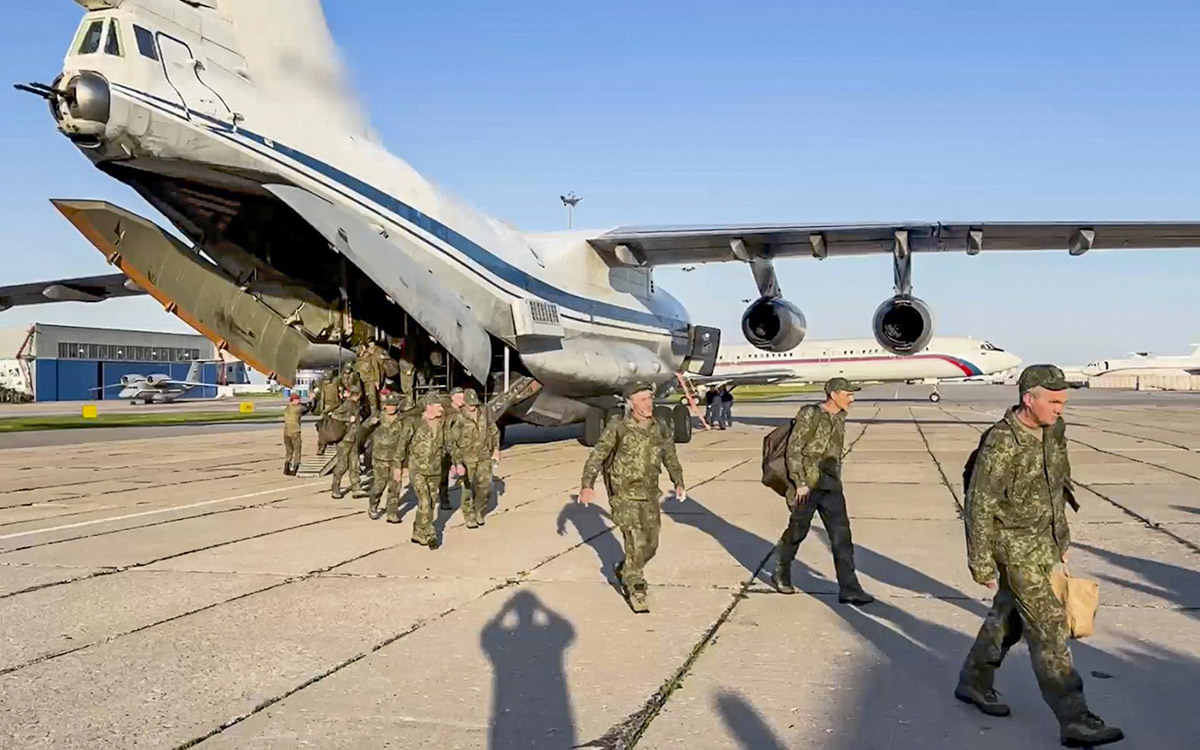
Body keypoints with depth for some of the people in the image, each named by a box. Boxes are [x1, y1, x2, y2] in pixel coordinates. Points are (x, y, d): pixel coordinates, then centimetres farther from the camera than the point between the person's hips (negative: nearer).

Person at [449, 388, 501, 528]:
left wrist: (496, 449, 7)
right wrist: (458, 463, -16)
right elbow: (453, 443, -12)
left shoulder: (483, 415, 1)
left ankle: (478, 511, 25)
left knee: (485, 487, 1)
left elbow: (494, 431, 16)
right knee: (468, 489, 5)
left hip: (484, 457, 3)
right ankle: (469, 517, 22)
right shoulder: (458, 419, -12)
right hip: (467, 459, -3)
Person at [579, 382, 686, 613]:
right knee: (636, 543, -12)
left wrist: (679, 483, 6)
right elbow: (597, 456, -10)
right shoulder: (618, 428, -10)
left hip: (650, 496, 5)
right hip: (624, 495, -5)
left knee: (650, 545, 10)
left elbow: (671, 458, 15)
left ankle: (624, 570, 38)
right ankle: (636, 590, 5)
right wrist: (587, 485, -20)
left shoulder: (660, 430, 3)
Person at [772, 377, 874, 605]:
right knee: (797, 531, 9)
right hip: (807, 485, -6)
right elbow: (793, 449, -14)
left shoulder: (839, 418, 10)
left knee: (841, 534, -4)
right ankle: (781, 574, 31)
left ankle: (848, 588, -4)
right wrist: (800, 483, -18)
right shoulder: (809, 414, -12)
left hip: (831, 486, 6)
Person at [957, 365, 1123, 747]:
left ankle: (973, 682, 33)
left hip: (1045, 538, 8)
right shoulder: (1001, 444, -25)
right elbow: (979, 506, -20)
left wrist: (1062, 537, 20)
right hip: (1014, 546, -8)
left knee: (1010, 615, 18)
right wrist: (981, 564, -17)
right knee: (1048, 625, -7)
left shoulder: (1054, 430, 0)